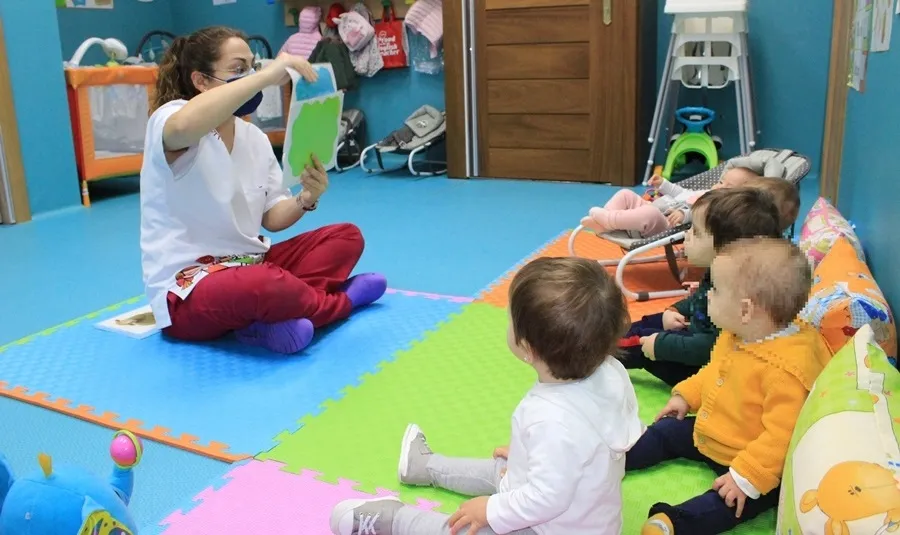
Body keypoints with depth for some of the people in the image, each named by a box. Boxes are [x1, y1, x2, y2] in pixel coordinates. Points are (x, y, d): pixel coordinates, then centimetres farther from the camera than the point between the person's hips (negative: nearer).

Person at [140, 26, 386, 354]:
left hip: (249, 264, 8)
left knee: (346, 237, 1)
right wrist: (266, 76, -39)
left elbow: (272, 218, 9)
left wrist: (305, 200, -13)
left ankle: (272, 320, -21)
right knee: (263, 285, -39)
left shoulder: (255, 137, 7)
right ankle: (341, 301, -5)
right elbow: (184, 126, -42)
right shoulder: (169, 121, -14)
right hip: (187, 291, -8)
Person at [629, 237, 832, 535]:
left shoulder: (786, 368, -36)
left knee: (731, 500, -31)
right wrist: (686, 396, 14)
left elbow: (781, 435, -35)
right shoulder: (736, 336, -7)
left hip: (750, 460, -9)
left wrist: (746, 477, -35)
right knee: (665, 431, 13)